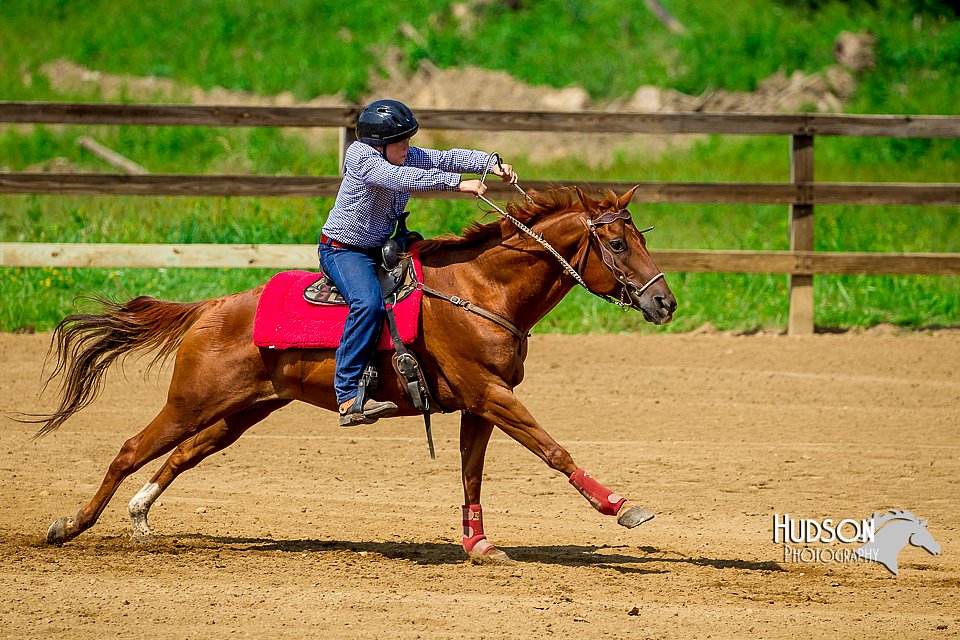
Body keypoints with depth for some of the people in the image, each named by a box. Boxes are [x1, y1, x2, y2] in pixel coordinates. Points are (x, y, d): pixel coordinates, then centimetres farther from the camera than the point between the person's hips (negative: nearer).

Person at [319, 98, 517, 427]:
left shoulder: (407, 156, 2)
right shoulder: (360, 157, -22)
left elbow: (447, 158, -1)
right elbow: (400, 178, -36)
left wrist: (490, 162, -18)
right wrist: (457, 182, -41)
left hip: (381, 248, 9)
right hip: (343, 250, -9)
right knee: (368, 304, -33)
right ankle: (348, 398, -38)